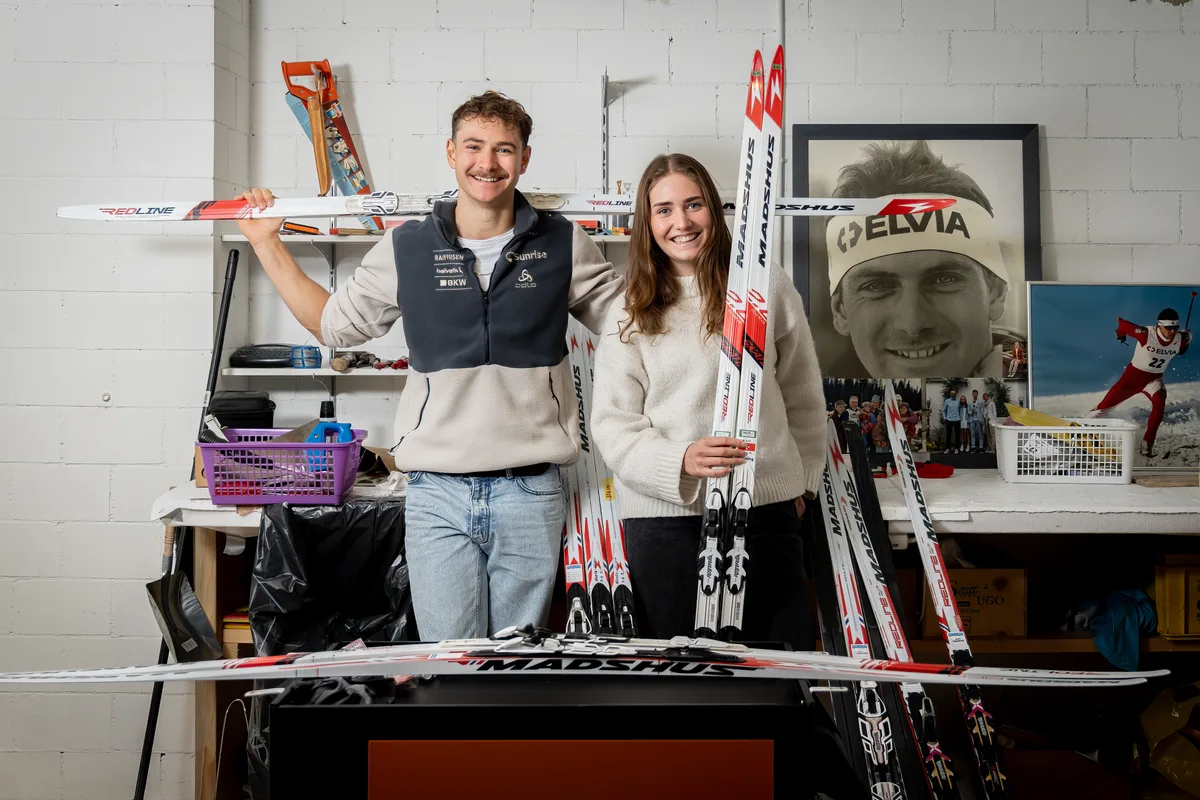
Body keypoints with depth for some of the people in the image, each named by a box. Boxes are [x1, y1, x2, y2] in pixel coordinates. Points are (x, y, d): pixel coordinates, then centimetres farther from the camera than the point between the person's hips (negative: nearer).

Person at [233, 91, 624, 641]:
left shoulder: (564, 246, 6)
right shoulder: (406, 250, 6)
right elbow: (333, 323, 18)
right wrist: (267, 243, 15)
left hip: (530, 492, 0)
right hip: (437, 493, 0)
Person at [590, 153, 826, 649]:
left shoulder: (767, 287, 4)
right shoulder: (630, 315, 4)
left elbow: (801, 395, 14)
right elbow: (612, 424, -2)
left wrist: (803, 478, 18)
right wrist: (680, 460, -19)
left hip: (766, 507, 0)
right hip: (664, 513, 0)